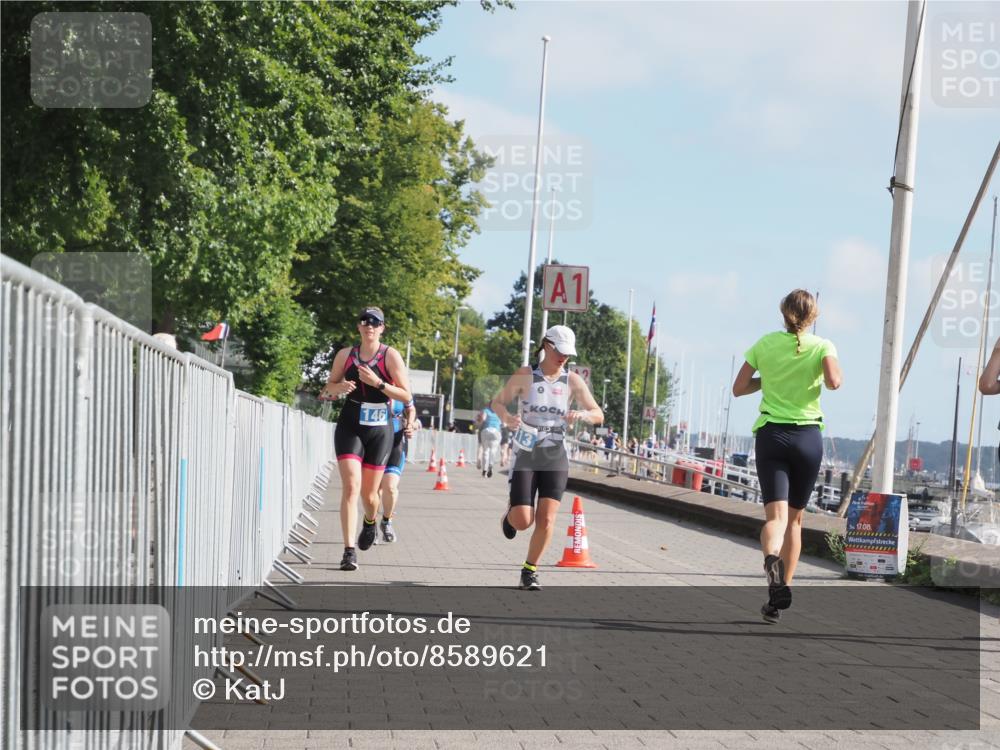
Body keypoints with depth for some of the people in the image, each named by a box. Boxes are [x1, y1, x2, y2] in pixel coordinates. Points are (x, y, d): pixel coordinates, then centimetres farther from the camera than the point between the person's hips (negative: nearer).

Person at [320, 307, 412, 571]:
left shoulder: (390, 356, -4)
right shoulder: (345, 355, 4)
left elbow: (406, 395, -8)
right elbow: (328, 389, 15)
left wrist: (378, 383, -20)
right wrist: (338, 388, -9)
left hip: (379, 430, -1)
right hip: (349, 428, 1)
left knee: (369, 494, 9)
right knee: (351, 487, -16)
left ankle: (370, 522, 45)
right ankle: (349, 551, -18)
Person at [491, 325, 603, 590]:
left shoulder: (573, 381, 1)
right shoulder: (525, 376, -4)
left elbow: (598, 415, 2)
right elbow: (498, 401, 5)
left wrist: (582, 414, -21)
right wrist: (507, 418, -18)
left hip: (555, 459, 2)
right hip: (525, 456, -2)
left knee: (546, 520, -8)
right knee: (523, 521, -9)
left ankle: (530, 571, 10)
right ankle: (510, 512, 29)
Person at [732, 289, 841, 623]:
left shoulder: (766, 344, 4)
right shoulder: (822, 346, -2)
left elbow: (738, 388, 6)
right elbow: (833, 381, -19)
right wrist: (837, 371, 3)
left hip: (771, 435, 0)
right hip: (808, 437, 0)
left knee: (775, 514, -11)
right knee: (794, 518, 14)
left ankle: (772, 560, -44)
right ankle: (779, 593, 18)